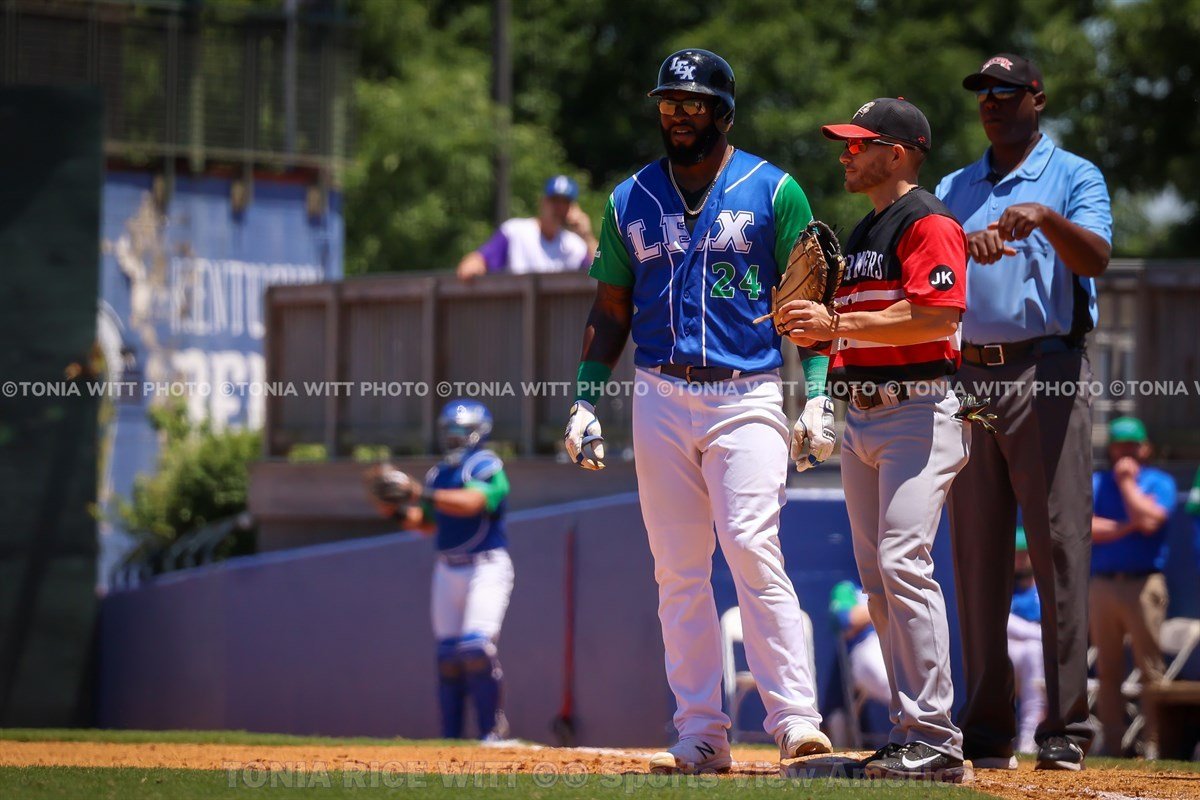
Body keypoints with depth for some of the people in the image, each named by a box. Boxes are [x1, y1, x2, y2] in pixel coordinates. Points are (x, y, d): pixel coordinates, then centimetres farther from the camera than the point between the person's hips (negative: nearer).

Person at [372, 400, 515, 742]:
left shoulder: (487, 467, -9)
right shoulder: (439, 472, 15)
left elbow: (471, 503, -27)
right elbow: (429, 522, 22)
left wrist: (423, 495, -34)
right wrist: (397, 512, 4)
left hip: (486, 568, -7)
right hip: (447, 570, 7)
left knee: (476, 647, -18)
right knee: (448, 655, 4)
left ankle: (493, 725, -6)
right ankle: (451, 736, 9)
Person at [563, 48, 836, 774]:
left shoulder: (774, 191, 2)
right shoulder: (630, 200, 12)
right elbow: (611, 311, 15)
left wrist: (818, 396, -9)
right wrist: (586, 400, 5)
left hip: (747, 395, -4)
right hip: (661, 400, 4)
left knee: (754, 551, -18)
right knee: (679, 572, 2)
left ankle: (797, 721, -19)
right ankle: (702, 736, 5)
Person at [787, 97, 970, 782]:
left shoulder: (930, 223, -8)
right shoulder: (862, 234, 22)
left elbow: (937, 316, -21)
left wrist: (838, 322, -19)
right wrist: (813, 333, 8)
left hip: (920, 412, -10)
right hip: (861, 417, 10)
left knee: (904, 561, -19)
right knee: (877, 579, 6)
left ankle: (934, 738, -20)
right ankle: (911, 733, 10)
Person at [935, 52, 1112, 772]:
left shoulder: (1074, 177, 6)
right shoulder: (954, 189, 20)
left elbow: (1096, 259, -12)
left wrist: (1046, 217, -30)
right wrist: (968, 242, -16)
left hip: (1047, 373, -5)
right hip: (968, 379, 5)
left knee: (1060, 547, -9)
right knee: (978, 556, 4)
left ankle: (1067, 727, -9)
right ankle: (987, 731, 7)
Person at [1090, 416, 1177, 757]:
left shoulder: (1159, 482, 6)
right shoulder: (1095, 483, 14)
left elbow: (1148, 520, -12)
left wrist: (1127, 481, -3)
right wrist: (1127, 527, -8)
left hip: (1143, 584, -3)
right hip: (1102, 585, 3)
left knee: (1150, 668, -8)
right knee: (1107, 670, 3)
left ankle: (1154, 742, -10)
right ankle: (1112, 744, 6)